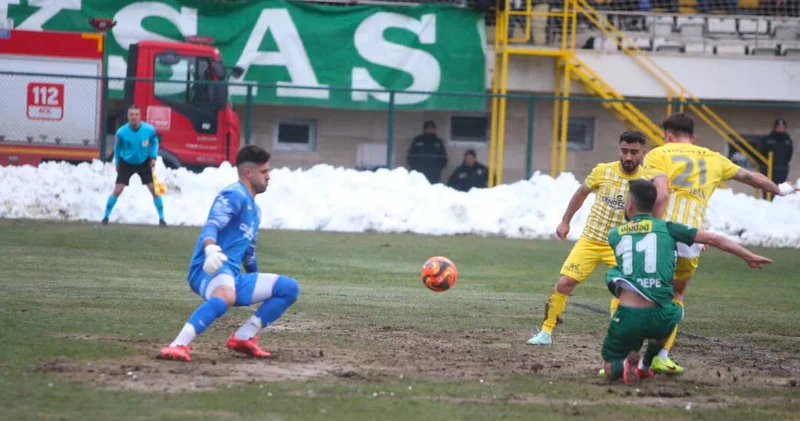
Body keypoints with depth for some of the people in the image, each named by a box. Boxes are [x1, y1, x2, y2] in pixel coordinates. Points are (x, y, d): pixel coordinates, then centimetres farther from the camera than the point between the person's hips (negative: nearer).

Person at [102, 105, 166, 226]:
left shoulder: (149, 130, -20)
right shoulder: (122, 132, -21)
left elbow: (154, 142, 3)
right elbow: (118, 147, 0)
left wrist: (154, 157, -7)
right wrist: (117, 162, 7)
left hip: (144, 163, 1)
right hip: (126, 163, -1)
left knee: (154, 189, -5)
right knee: (117, 190, -7)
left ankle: (161, 218, 7)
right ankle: (106, 217, 8)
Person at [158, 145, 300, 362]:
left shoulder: (254, 210, 26)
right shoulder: (234, 196, -4)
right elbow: (212, 225, -23)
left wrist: (260, 290, 46)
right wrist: (211, 250, -44)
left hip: (232, 276, 9)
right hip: (210, 271, -9)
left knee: (289, 288, 9)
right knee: (226, 296, -42)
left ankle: (242, 338, 5)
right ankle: (178, 345, -49)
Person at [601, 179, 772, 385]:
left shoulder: (614, 235, 11)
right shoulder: (667, 228, 8)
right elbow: (713, 239, 7)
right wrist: (749, 257, 13)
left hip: (628, 317, 0)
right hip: (659, 317, 0)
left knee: (610, 370, 20)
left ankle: (625, 365, -14)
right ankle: (645, 366, 31)